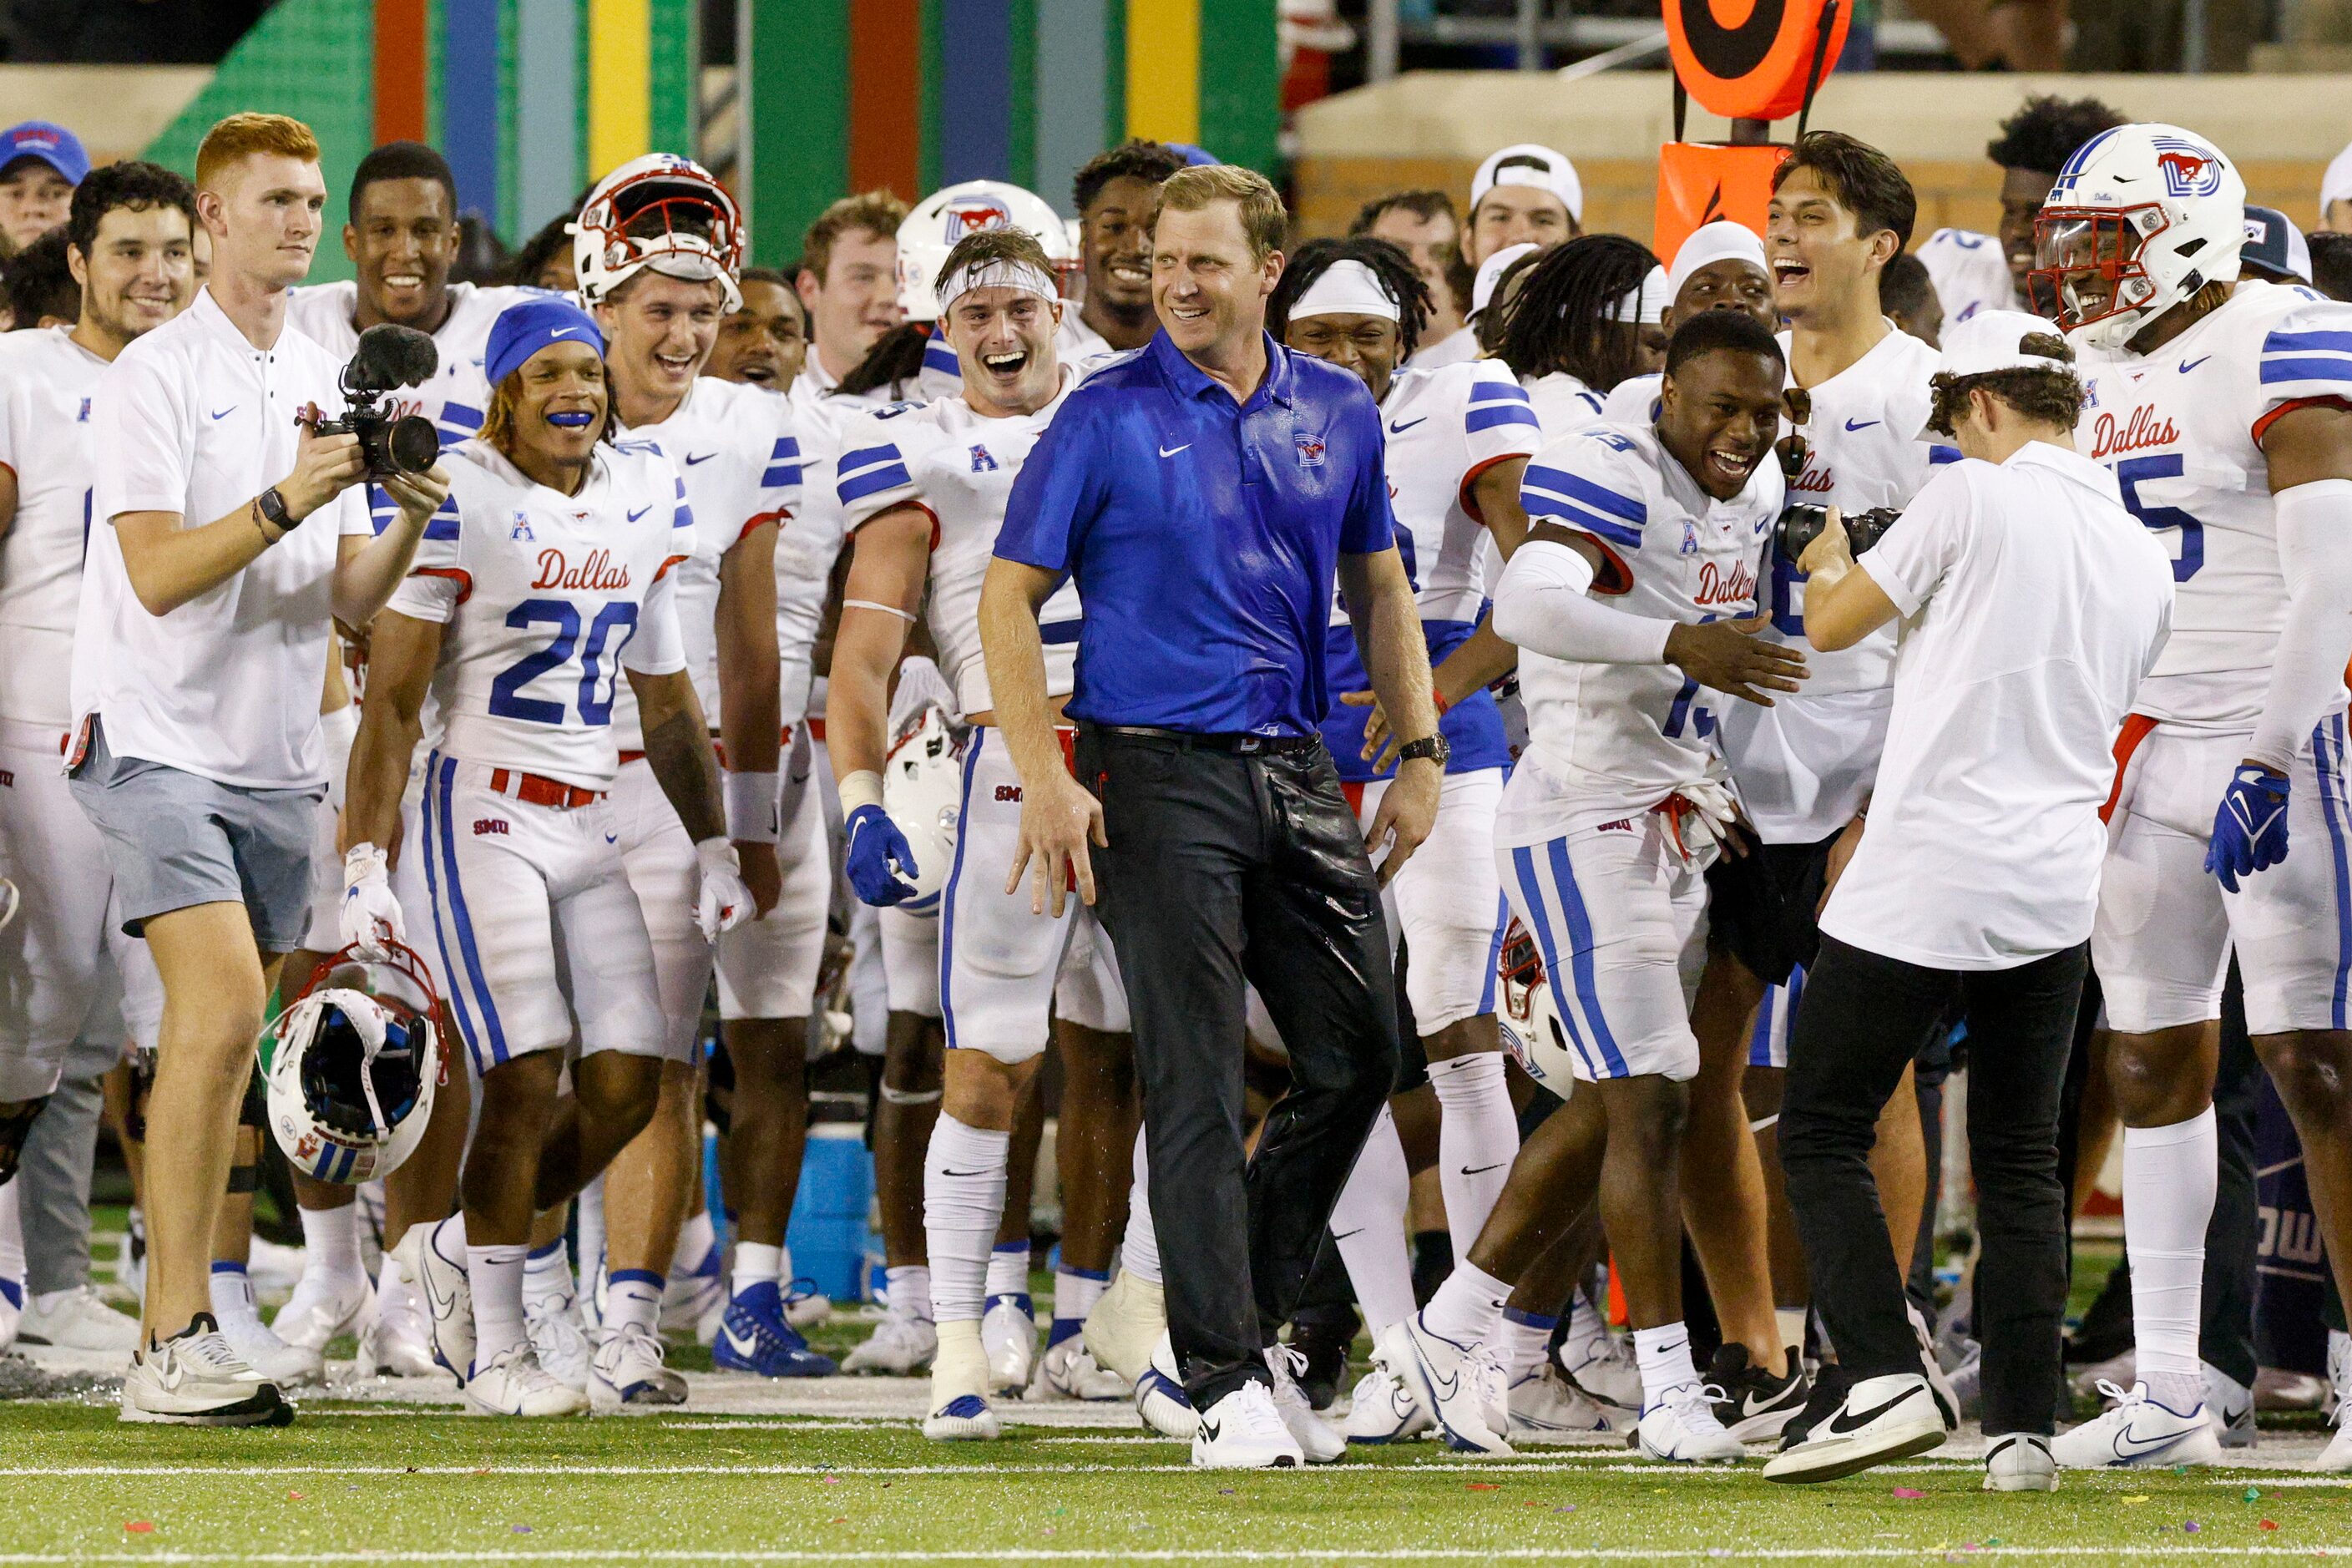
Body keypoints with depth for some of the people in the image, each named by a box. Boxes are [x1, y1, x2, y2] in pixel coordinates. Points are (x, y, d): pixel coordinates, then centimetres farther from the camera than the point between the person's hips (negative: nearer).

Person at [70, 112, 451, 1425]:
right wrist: (285, 501, -23)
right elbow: (158, 573, -14)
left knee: (227, 1043, 6)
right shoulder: (156, 377, -6)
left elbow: (347, 601, 14)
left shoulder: (327, 382, 15)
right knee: (220, 1008, -19)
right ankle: (174, 1349, -21)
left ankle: (189, 1325, 10)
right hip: (163, 739, -7)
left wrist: (405, 524, -4)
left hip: (277, 758, 7)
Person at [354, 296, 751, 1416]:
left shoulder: (645, 498, 9)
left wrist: (714, 850, 16)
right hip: (486, 810, -6)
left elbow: (666, 699, 19)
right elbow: (391, 701, -9)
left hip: (591, 820, 6)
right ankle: (496, 1357, -2)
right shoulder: (458, 502, -10)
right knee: (528, 1078, -12)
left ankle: (457, 1251, 22)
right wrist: (364, 868, -14)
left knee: (628, 1084, -1)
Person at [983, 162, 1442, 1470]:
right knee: (1197, 1088, -6)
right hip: (1160, 771, -5)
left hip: (1298, 772, 5)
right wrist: (1045, 779, -12)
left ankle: (1251, 1325, 23)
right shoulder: (1108, 419, -3)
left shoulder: (1338, 413, 10)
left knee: (1358, 1058, 7)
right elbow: (1011, 597, -3)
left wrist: (1421, 752, 13)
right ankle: (1227, 1386, -5)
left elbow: (1380, 587, 20)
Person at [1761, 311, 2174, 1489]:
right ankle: (2021, 1427, 4)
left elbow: (1830, 628, -2)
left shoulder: (1975, 499, -10)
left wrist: (1827, 563, 20)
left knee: (1822, 1135, 2)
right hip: (2055, 893, 6)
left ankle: (1884, 1380, -14)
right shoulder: (2143, 559, 9)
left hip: (1922, 884, -6)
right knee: (2021, 1161, 12)